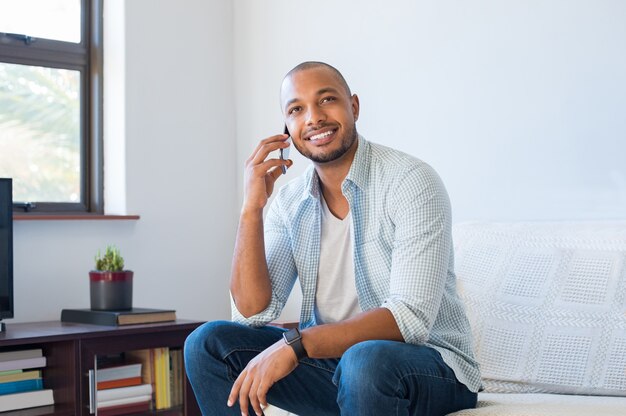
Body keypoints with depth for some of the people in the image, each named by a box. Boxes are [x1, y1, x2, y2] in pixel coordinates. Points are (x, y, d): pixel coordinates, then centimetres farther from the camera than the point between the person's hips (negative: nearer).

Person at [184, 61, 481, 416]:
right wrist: (252, 208, -12)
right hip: (334, 359, 6)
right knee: (208, 343, -6)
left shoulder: (410, 181, -15)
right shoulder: (289, 203, 4)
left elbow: (411, 317, -24)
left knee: (364, 361, -39)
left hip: (432, 366, -6)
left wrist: (294, 345, -29)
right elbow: (253, 312, -3)